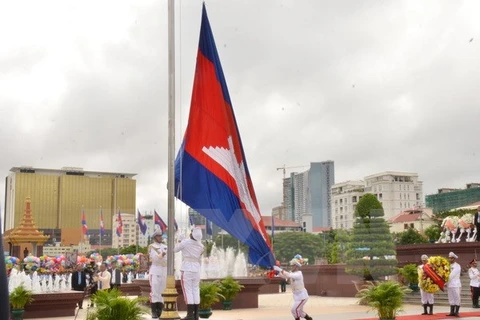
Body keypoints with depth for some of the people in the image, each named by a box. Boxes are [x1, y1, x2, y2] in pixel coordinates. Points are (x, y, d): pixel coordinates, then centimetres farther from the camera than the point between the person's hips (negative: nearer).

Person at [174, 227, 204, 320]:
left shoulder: (185, 242, -10)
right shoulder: (200, 245, 6)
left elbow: (175, 249, 4)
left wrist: (178, 243, 23)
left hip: (186, 269, -5)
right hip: (196, 269, 5)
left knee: (188, 291, -5)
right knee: (195, 291, 8)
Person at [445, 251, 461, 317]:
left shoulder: (457, 266, -5)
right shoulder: (449, 266, 16)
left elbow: (452, 275, -14)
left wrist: (446, 282, -15)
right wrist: (446, 283, -4)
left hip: (456, 285, -7)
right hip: (450, 285, 7)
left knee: (457, 298, -5)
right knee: (451, 299, 7)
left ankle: (456, 312, -4)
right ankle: (452, 312, 9)